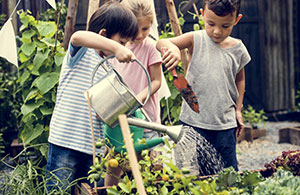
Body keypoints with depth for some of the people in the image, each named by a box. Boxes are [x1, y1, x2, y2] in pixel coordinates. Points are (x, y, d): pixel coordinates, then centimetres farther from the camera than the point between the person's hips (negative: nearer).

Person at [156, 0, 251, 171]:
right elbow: (161, 43, -12)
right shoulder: (196, 40, -4)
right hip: (193, 120, -1)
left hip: (225, 124, 2)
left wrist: (238, 109, 15)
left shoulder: (238, 49, 3)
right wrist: (172, 48, -35)